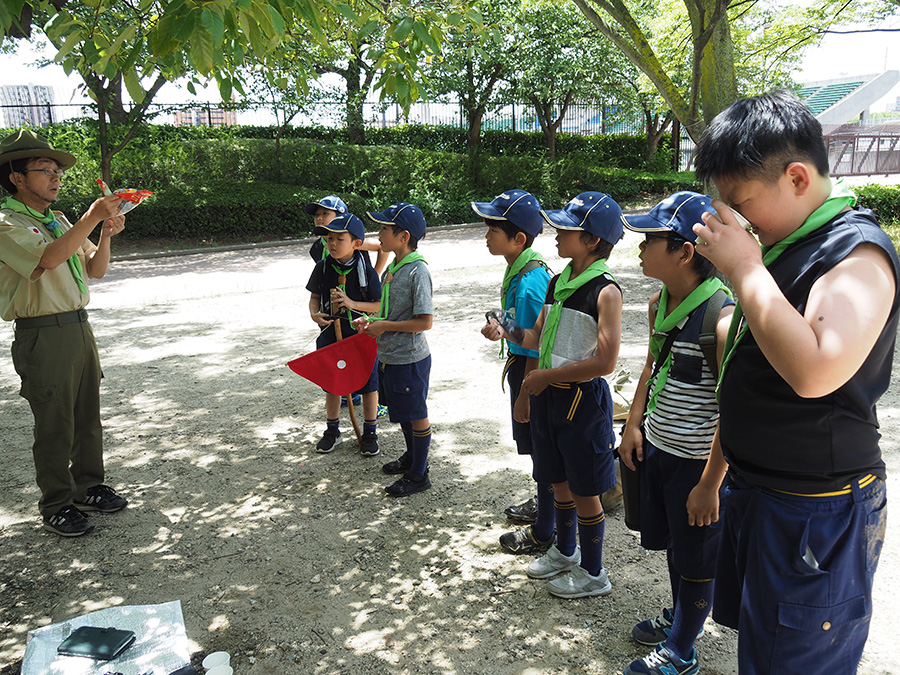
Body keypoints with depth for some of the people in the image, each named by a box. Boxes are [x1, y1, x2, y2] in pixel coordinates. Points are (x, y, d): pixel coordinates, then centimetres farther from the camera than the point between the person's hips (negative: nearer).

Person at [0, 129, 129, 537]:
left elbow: (95, 270, 13)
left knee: (87, 416, 15)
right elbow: (48, 259, -28)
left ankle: (88, 487, 30)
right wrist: (92, 218, -26)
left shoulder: (58, 222, 15)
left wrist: (105, 235, -4)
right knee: (54, 426, 2)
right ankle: (56, 506, 16)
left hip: (79, 327, 8)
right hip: (43, 337, -7)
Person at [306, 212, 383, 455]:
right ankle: (332, 430, 34)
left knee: (368, 385, 8)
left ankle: (370, 432, 27)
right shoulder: (322, 268, -4)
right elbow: (315, 296, 6)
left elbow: (379, 305, -10)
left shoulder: (366, 271, -13)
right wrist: (314, 314, -14)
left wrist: (353, 304, -24)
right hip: (331, 334, 3)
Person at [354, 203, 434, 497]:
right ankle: (412, 457, 43)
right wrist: (372, 320, 1)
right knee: (402, 411, 23)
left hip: (410, 359, -9)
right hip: (390, 355, 9)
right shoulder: (392, 266, 6)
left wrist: (384, 326, -19)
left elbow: (424, 321, -24)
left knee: (417, 415, 6)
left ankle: (419, 475, 20)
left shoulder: (417, 271, -21)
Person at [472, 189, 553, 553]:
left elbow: (535, 350, -24)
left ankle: (543, 534, 22)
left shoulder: (528, 284, -28)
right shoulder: (520, 267, 3)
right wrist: (500, 328, 8)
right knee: (538, 447, 25)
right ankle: (542, 504, 46)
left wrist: (524, 397, -18)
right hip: (521, 363, 10)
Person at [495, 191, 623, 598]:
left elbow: (605, 362, -22)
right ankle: (565, 552, 42)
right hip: (548, 394, 7)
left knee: (585, 490, 7)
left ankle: (593, 573, 25)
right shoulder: (557, 283, 7)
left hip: (583, 398, -7)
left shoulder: (605, 291, -17)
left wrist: (546, 376, -17)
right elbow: (539, 338, 14)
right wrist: (506, 333, -4)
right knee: (558, 482, 21)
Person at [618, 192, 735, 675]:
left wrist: (710, 483, -19)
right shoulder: (659, 304, 0)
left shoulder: (723, 318, -25)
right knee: (672, 544, 25)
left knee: (696, 561, 12)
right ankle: (677, 618, 48)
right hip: (655, 449, 7)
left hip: (696, 462, -7)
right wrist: (634, 425, 8)